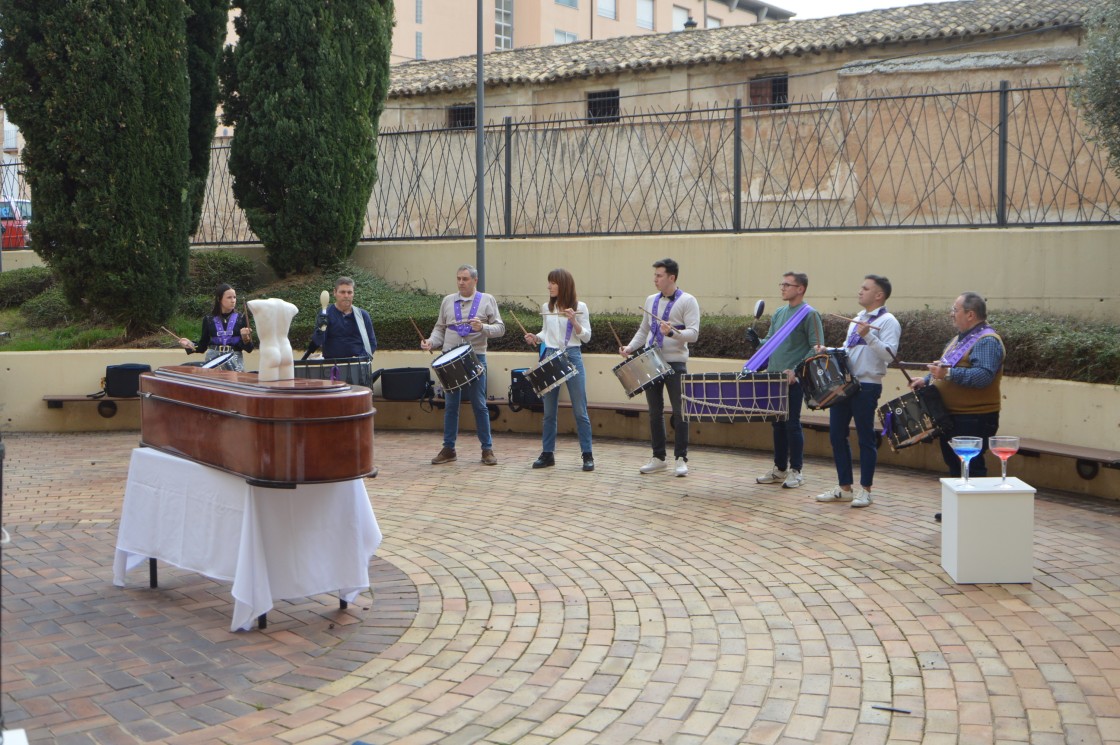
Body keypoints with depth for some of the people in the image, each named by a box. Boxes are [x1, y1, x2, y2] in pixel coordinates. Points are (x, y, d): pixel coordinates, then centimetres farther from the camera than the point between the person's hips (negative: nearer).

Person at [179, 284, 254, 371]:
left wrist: (245, 338, -18)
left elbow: (249, 348, 1)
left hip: (235, 361, -1)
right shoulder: (209, 319, 5)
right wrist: (191, 345, -8)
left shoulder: (241, 318, 1)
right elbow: (203, 346, 9)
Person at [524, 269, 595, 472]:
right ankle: (547, 454, 16)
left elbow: (586, 337, -3)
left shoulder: (580, 307, -3)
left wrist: (573, 321, -18)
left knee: (580, 410, -1)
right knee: (549, 411, 8)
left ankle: (587, 455, 6)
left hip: (572, 358, -4)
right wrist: (536, 338, -2)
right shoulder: (546, 307, 8)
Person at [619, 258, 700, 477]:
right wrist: (630, 347, 4)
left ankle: (681, 459, 6)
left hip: (675, 363, -6)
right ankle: (658, 458, 17)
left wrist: (672, 333, -30)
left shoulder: (687, 301, -5)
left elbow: (693, 333, -14)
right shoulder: (651, 300, 13)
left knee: (679, 412, -2)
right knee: (655, 412, 9)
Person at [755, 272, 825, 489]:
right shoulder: (779, 313, 14)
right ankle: (779, 469, 20)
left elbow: (817, 348, -13)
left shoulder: (809, 314, -7)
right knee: (777, 424, 11)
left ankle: (796, 470, 6)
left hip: (794, 380, -7)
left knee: (792, 424, -3)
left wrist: (797, 369, -20)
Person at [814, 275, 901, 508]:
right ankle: (844, 488, 19)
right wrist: (828, 351, 10)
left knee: (865, 438, 0)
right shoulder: (857, 319, 19)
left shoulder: (887, 321, -7)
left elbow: (889, 354, -20)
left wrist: (868, 336, -29)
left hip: (867, 386, -8)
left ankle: (865, 490, 10)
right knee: (837, 435, 9)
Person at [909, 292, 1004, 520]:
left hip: (974, 418, -10)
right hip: (952, 415, 10)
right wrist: (927, 379, 9)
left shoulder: (987, 341, -17)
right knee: (954, 464, 18)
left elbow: (983, 376, -30)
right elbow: (945, 369, 25)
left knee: (971, 467, -5)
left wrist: (949, 374, -34)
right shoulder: (960, 338, 16)